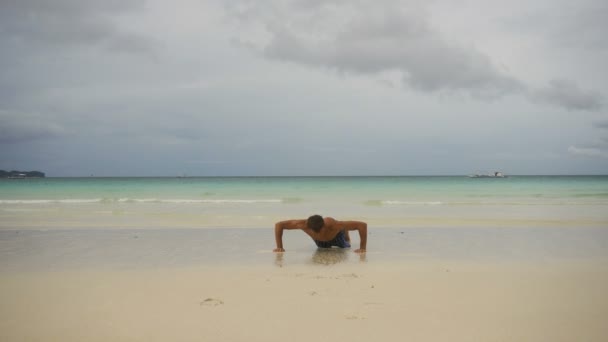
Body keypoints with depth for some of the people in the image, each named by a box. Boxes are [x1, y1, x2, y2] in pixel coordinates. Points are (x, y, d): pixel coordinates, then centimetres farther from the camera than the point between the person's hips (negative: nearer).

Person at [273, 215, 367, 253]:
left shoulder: (333, 225, -51)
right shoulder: (303, 224, -46)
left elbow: (363, 225, -46)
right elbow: (279, 225, -34)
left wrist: (363, 248, -44)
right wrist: (279, 247, -36)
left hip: (336, 235, -1)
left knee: (345, 247, 32)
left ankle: (344, 232, 60)